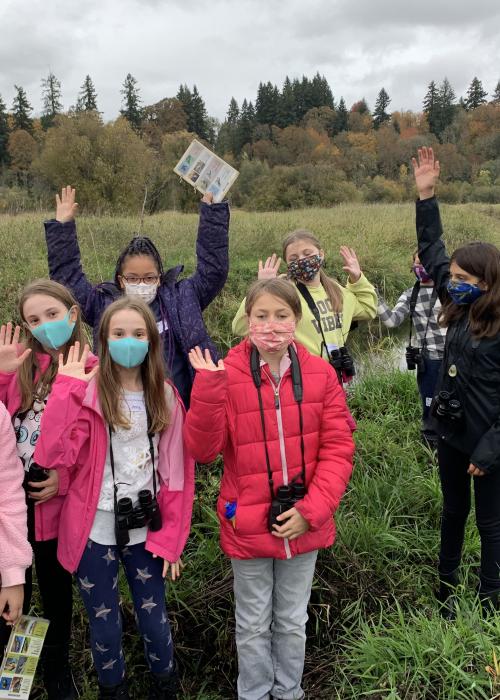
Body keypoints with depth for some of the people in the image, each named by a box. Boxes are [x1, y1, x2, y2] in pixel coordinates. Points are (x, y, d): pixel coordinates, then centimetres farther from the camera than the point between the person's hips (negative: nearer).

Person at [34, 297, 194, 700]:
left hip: (145, 530, 2)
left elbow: (176, 472, 0)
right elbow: (53, 457, -24)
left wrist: (171, 537, -3)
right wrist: (67, 387, -23)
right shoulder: (88, 393, -10)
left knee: (154, 620, 14)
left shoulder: (165, 396, -1)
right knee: (105, 624, 13)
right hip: (96, 531, -2)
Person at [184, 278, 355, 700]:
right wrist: (208, 387, -30)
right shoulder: (226, 375, -13)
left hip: (302, 522, 2)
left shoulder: (320, 374, -7)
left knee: (293, 622, 22)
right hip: (249, 524, -2)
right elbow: (202, 449, -17)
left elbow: (338, 446, -4)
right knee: (253, 626, 18)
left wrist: (312, 510, -13)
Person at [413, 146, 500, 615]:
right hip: (451, 434, 7)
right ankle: (445, 588, 40)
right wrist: (426, 196, -2)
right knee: (453, 512, 22)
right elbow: (432, 252, 5)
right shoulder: (459, 309, -1)